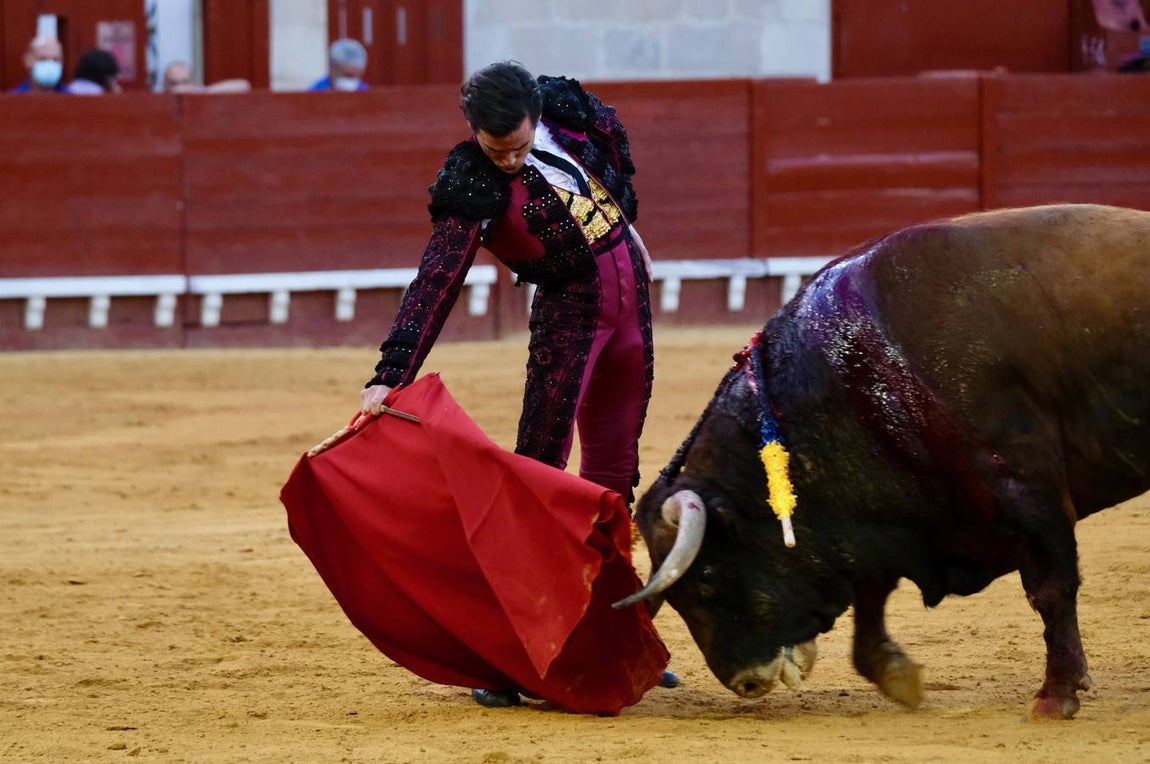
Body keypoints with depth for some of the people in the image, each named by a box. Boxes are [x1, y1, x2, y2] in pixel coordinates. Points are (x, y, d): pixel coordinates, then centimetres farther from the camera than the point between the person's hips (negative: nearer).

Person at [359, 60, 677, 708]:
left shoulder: (569, 110, -9)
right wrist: (391, 377, -36)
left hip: (631, 290, 5)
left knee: (614, 474, 12)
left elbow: (615, 140, 14)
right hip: (568, 308, -5)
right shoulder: (473, 188, -22)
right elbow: (436, 284, -28)